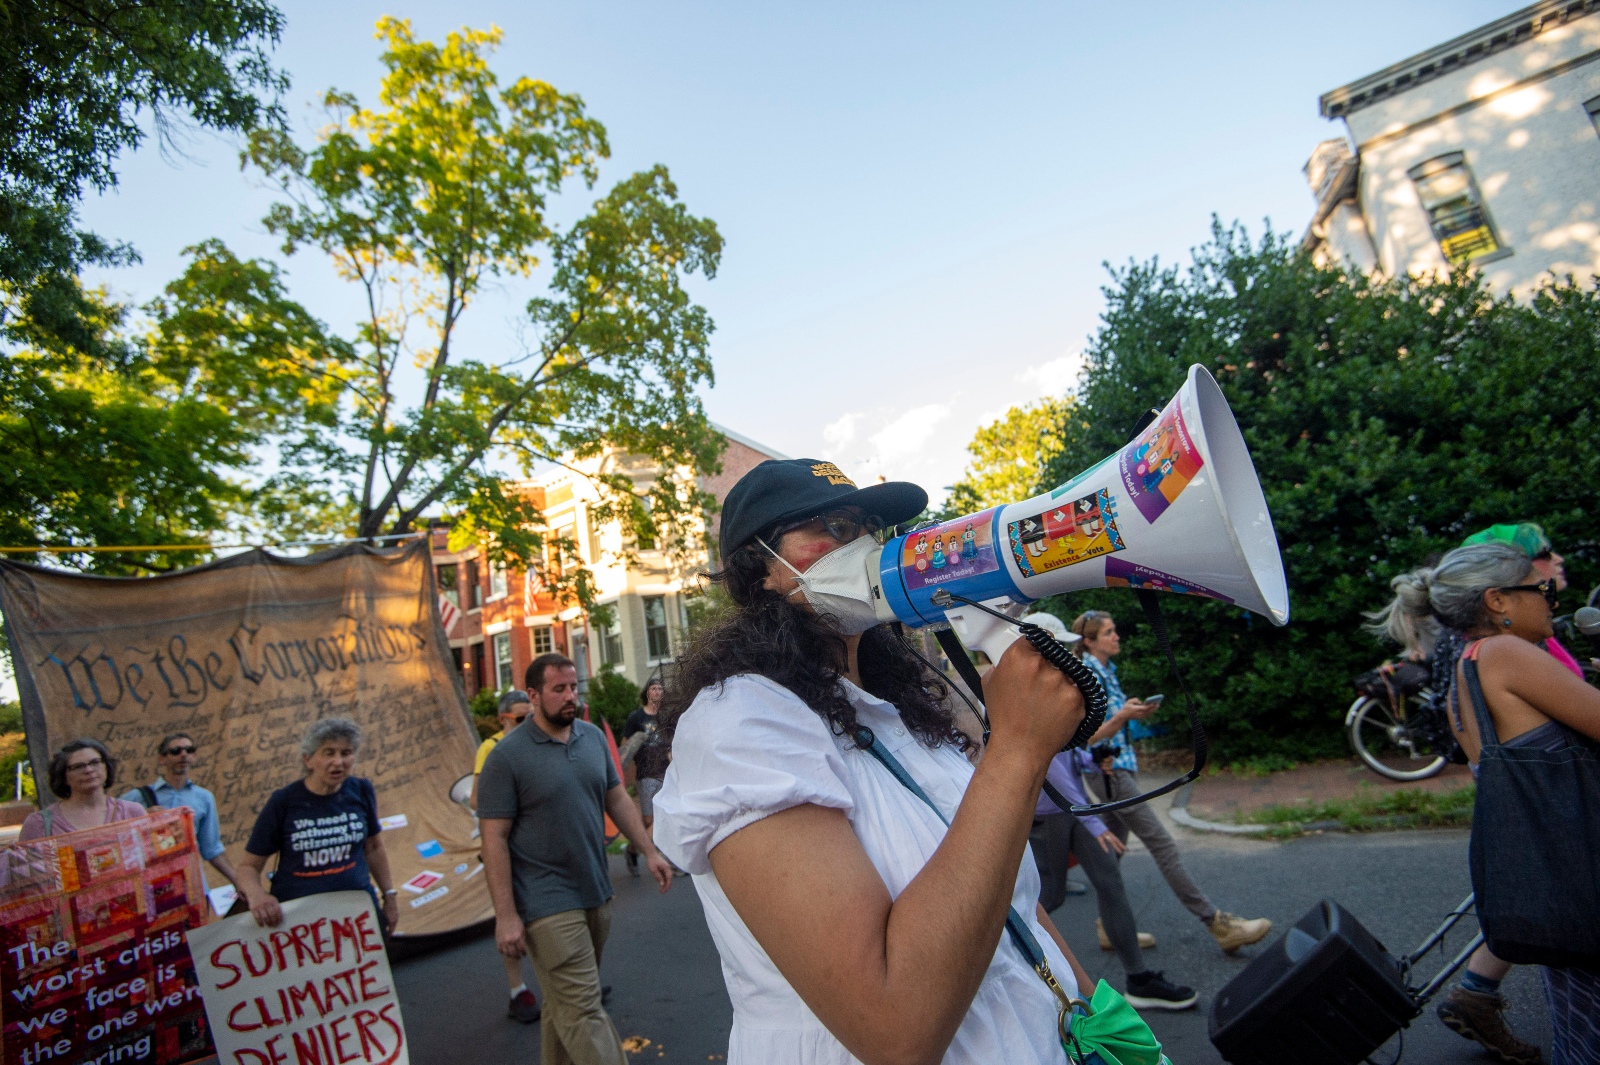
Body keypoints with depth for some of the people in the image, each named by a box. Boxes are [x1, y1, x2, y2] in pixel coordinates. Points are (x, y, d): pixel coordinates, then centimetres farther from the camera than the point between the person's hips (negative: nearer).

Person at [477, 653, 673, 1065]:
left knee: (566, 1001, 18)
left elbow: (617, 798, 13)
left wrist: (650, 850, 5)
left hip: (596, 893, 6)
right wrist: (505, 915, -15)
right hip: (549, 905, -6)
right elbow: (494, 838, -12)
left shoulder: (593, 737, 6)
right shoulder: (507, 756, -11)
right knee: (584, 1011, -5)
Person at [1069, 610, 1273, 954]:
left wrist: (1134, 711, 1)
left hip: (1120, 767, 9)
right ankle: (1217, 923, 0)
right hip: (1109, 771, -9)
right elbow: (1088, 737, -16)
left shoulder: (1106, 670, 13)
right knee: (1162, 844, -6)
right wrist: (1122, 716, -28)